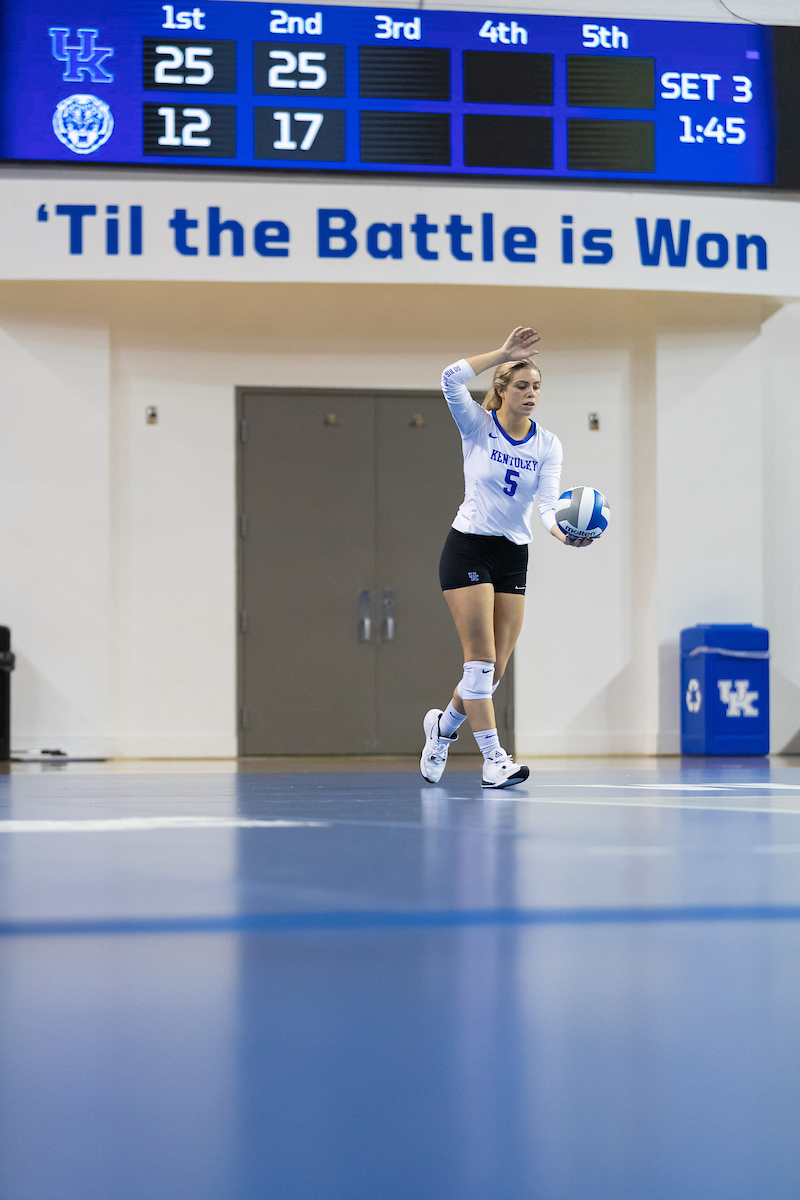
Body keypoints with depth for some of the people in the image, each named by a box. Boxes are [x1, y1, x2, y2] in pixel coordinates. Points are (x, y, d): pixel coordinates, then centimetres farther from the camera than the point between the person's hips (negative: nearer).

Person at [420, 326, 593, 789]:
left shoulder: (548, 445, 3)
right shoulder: (478, 425, -5)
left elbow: (548, 501, -10)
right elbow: (451, 379, -23)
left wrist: (561, 530, -31)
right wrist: (503, 353, -23)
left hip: (514, 557, 4)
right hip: (469, 547, -4)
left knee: (495, 668, 4)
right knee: (482, 659, -11)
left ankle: (443, 726, 31)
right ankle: (494, 760, -9)